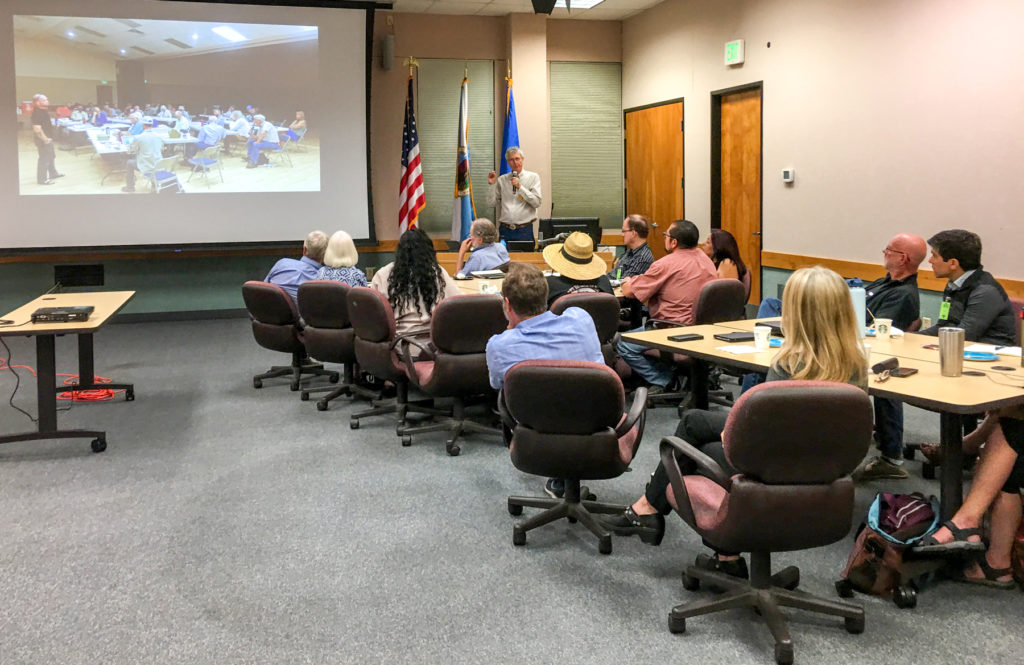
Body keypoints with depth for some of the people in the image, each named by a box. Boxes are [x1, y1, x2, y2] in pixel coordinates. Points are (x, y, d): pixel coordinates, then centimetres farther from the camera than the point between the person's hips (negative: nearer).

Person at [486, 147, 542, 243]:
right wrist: (491, 184, -4)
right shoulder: (502, 180, 9)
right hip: (505, 230, 2)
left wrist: (520, 187, -12)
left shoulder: (533, 177, 4)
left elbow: (537, 203, -6)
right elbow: (491, 202, 8)